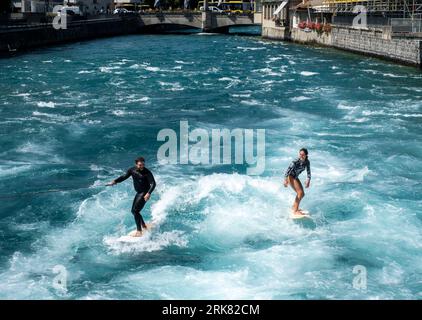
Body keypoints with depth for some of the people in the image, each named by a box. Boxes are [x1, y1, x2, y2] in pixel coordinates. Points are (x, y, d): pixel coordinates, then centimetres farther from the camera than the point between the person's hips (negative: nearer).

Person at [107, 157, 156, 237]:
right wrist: (114, 181, -4)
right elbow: (124, 177, 9)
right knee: (133, 211, 15)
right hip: (138, 193, 8)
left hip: (144, 193, -8)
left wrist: (149, 193, -37)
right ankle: (144, 226, 33)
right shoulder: (132, 170, -1)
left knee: (136, 210, -16)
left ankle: (139, 231, -12)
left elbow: (153, 184, -23)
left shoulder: (147, 172, -18)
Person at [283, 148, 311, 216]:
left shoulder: (307, 162, -9)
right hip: (290, 176, -8)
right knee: (300, 192, -16)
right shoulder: (295, 162, -29)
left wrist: (308, 180, -15)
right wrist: (285, 180, -44)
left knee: (302, 194, 11)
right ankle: (295, 211, -11)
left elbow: (308, 172, -2)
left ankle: (294, 207, 31)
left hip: (296, 177, 8)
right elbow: (288, 170, -34)